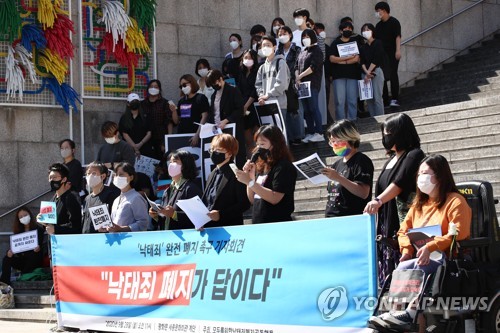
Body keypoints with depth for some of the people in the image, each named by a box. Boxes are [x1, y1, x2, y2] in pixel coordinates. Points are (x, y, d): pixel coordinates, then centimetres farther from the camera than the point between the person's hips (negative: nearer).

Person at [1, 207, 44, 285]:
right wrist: (10, 252, -22)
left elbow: (40, 245, -10)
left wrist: (38, 249, -36)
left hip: (35, 261, -3)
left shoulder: (38, 229, 0)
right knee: (7, 259, -24)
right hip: (22, 260, 3)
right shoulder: (18, 230, 12)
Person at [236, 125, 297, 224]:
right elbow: (252, 200, 14)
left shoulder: (283, 167, -10)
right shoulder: (261, 166, 11)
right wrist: (249, 176, 1)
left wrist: (250, 182, -20)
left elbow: (275, 198, -20)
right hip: (258, 224, 7)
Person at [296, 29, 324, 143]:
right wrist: (297, 78, -4)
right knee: (306, 110, 6)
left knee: (314, 108, -10)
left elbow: (313, 67, -12)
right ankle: (310, 133, 9)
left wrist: (300, 76, -10)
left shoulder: (317, 51, -1)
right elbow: (297, 66, 14)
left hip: (313, 84, -7)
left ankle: (318, 133, -8)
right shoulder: (302, 52, 20)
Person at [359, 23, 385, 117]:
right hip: (365, 73, 5)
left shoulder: (377, 43, 1)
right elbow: (362, 61, 5)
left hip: (376, 71, -5)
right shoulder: (363, 47, 15)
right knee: (368, 98, 1)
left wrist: (369, 72, -8)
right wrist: (366, 72, -11)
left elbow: (375, 60, -6)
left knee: (377, 98, -10)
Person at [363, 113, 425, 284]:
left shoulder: (414, 155, -6)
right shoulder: (392, 158, 20)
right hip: (387, 223, 8)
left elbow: (399, 182, -21)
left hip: (405, 222, -8)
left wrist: (378, 200, -33)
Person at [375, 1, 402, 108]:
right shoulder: (378, 25, 17)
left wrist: (398, 50, -21)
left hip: (392, 54, -6)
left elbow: (398, 37, -11)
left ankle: (395, 99, -8)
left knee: (393, 75, -9)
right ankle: (385, 100, 6)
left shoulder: (394, 22, -2)